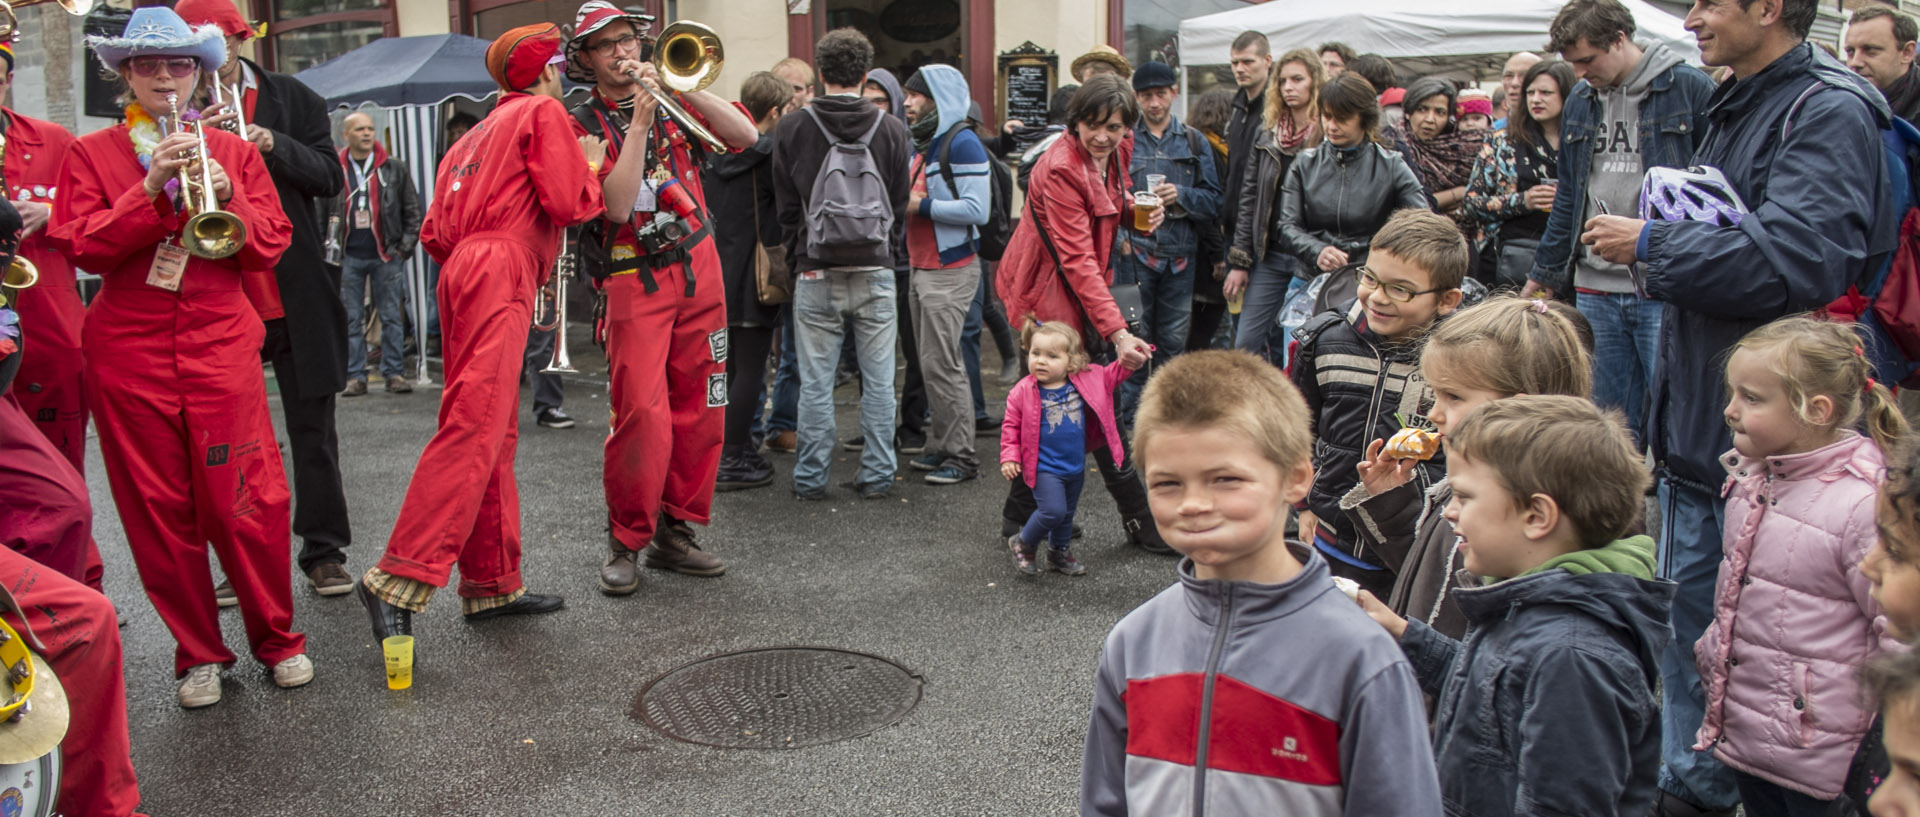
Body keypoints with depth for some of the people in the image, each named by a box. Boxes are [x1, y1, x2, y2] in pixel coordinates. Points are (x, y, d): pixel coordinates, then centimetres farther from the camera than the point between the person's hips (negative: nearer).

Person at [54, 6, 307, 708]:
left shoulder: (234, 152, 11)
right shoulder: (92, 155, 8)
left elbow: (270, 246, 4)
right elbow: (84, 247, -5)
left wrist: (224, 198, -13)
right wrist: (151, 188, -15)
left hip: (221, 345, 0)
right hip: (130, 353, 0)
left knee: (247, 502, -4)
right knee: (160, 509, 4)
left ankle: (277, 638, 12)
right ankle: (198, 654, 16)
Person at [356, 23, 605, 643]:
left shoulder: (478, 133, 27)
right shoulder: (544, 112, 3)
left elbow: (435, 233, 21)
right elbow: (569, 203, -8)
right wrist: (592, 165, 9)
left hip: (463, 269, 10)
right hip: (501, 273, -10)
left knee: (495, 436, 9)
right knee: (473, 431, -17)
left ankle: (491, 585, 12)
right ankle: (400, 580, -24)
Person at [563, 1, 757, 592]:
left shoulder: (674, 103, 12)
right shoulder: (583, 127, 2)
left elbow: (746, 137, -3)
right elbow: (616, 204, -14)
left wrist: (684, 86, -10)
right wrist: (640, 120, -14)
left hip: (698, 271, 4)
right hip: (634, 282, -4)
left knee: (699, 410, 4)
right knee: (641, 413, -14)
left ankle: (675, 533, 17)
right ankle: (625, 543, 2)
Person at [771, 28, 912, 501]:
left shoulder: (792, 130, -2)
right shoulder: (893, 131, 0)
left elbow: (786, 207, 3)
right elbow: (902, 204, 5)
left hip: (816, 273, 0)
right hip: (876, 272, 1)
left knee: (815, 382, 5)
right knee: (878, 380, 7)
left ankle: (810, 478, 12)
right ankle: (877, 475, 12)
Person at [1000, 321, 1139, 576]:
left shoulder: (1086, 381, -5)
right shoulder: (1023, 392, -14)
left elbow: (1111, 375, 12)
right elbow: (1011, 426, -7)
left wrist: (1129, 360, -3)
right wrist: (1009, 457, -13)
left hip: (1076, 466, 5)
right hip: (1044, 467, -5)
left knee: (1067, 514, 20)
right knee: (1053, 511, -16)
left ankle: (1059, 552, 44)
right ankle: (1023, 544, 11)